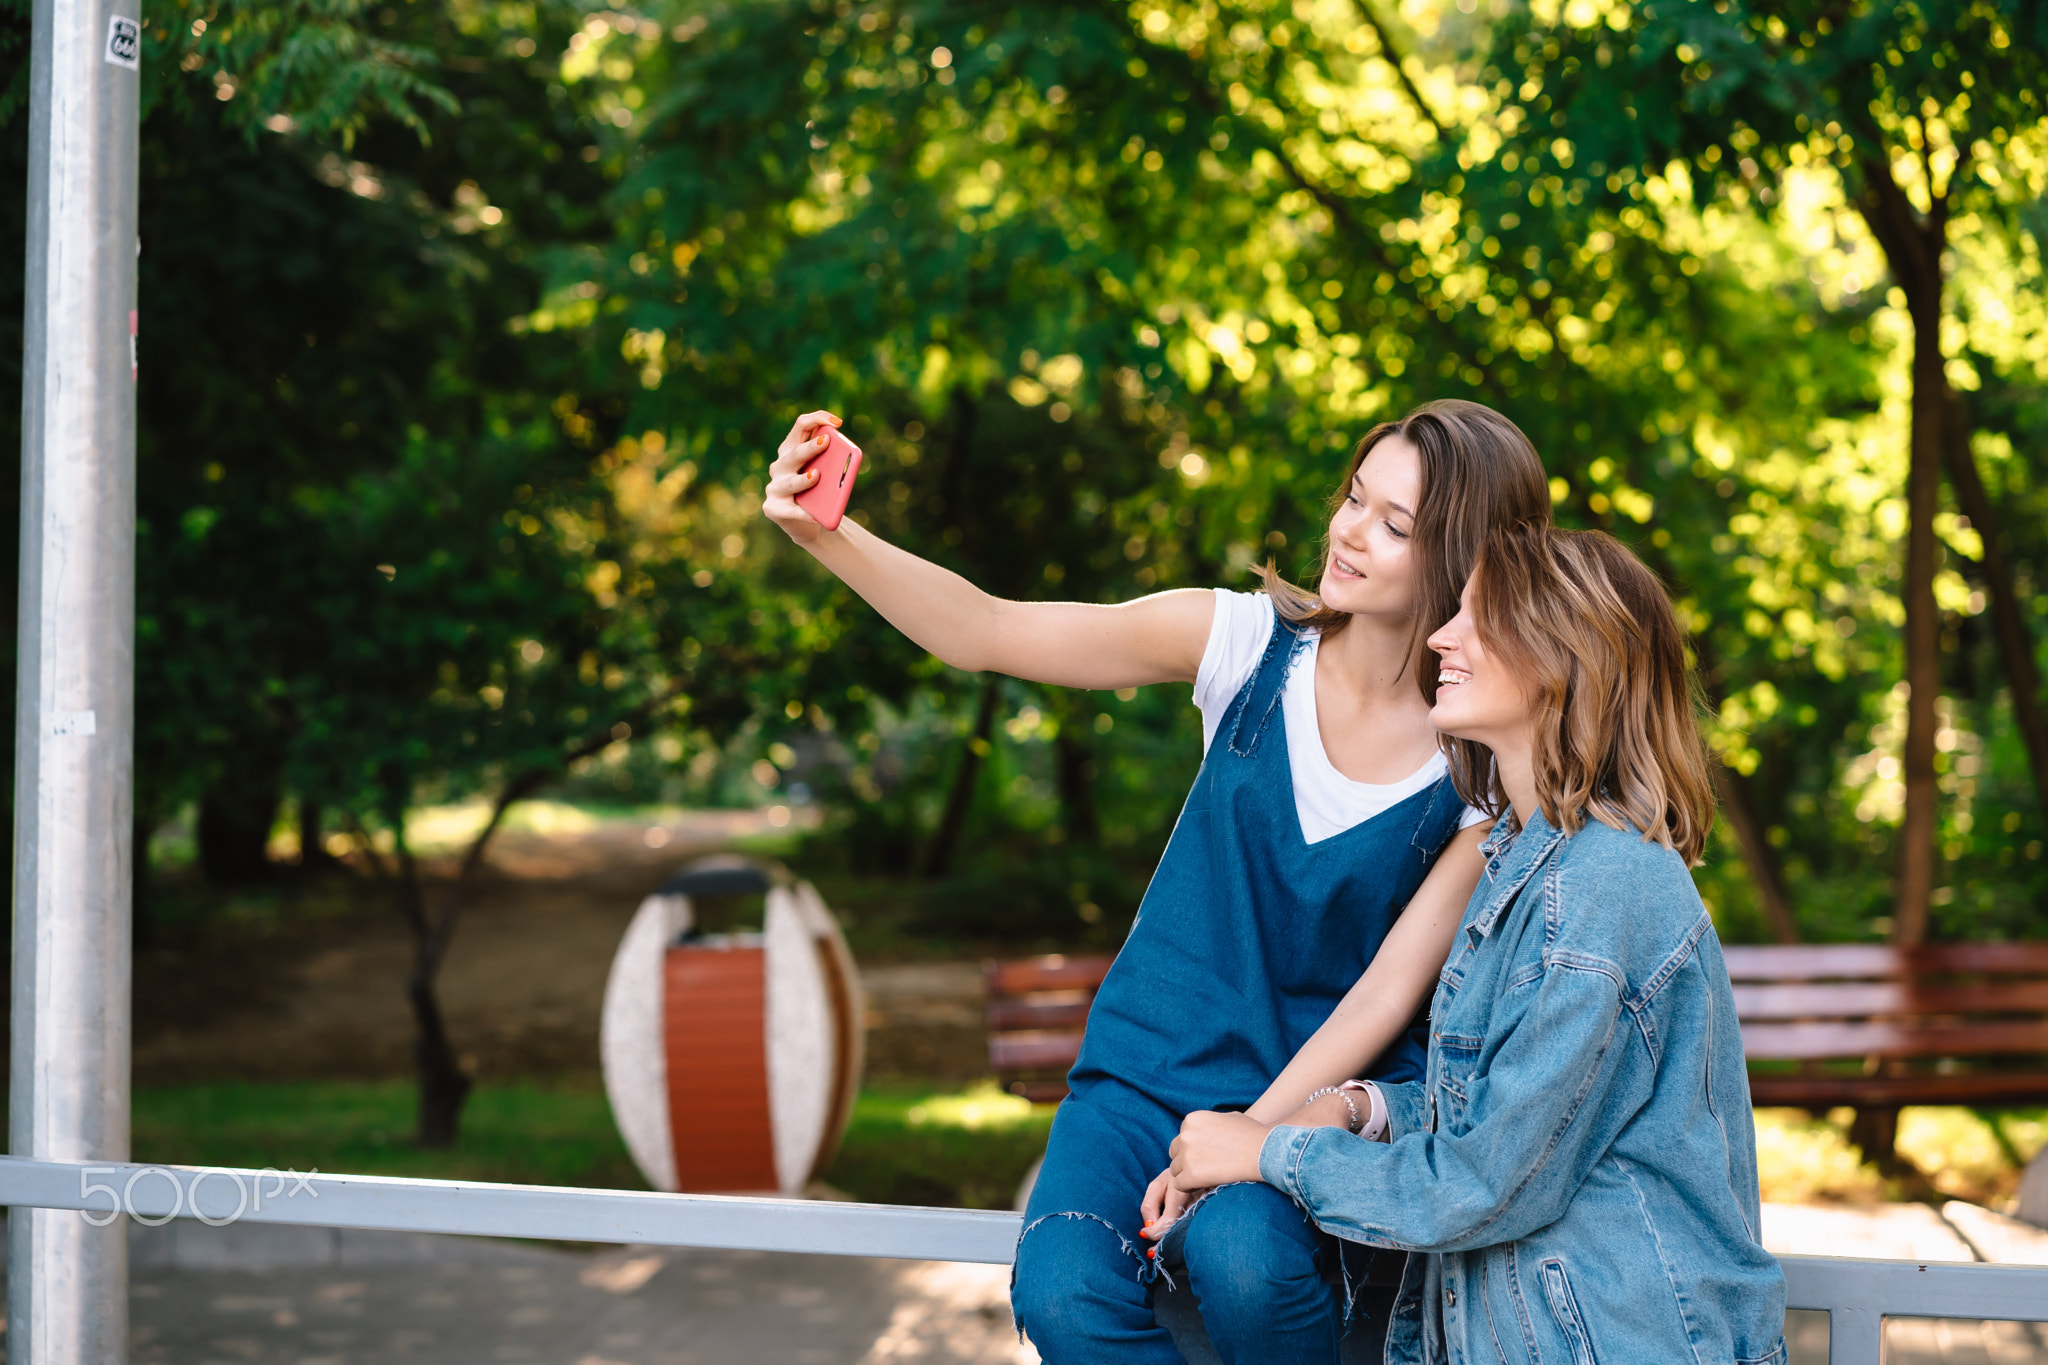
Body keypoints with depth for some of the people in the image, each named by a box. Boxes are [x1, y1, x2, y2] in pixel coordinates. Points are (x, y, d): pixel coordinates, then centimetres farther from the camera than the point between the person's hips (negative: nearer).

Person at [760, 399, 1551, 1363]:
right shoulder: (1252, 644, -6)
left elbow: (1387, 993, -10)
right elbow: (985, 633, -11)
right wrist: (827, 536, -26)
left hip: (1323, 1093, -2)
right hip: (1152, 1072, 2)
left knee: (1242, 1260, -34)